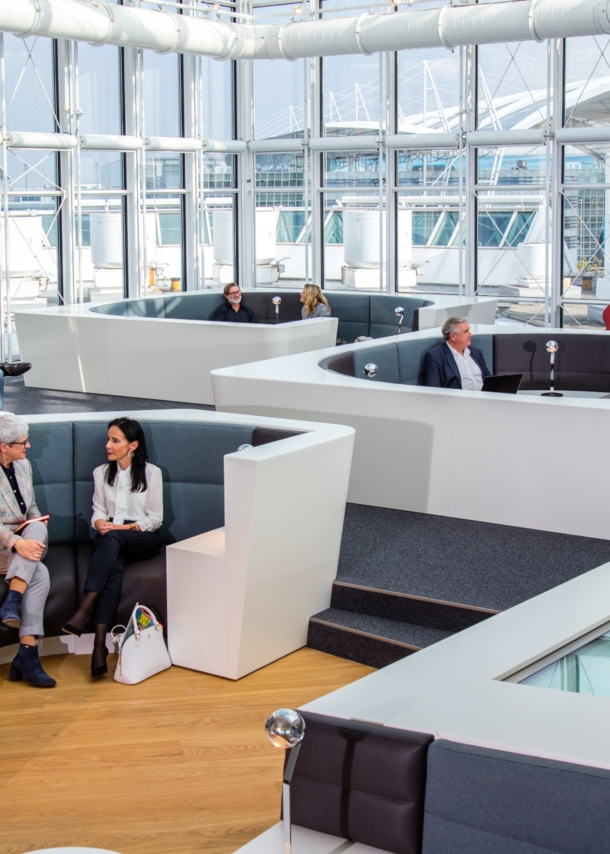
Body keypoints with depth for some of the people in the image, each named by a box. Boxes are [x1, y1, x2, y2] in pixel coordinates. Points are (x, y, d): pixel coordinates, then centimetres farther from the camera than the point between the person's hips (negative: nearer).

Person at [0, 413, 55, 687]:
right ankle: (27, 654, -33)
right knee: (40, 573, -31)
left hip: (24, 538, 6)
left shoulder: (24, 465, 11)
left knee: (38, 529, -30)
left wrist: (36, 533, -2)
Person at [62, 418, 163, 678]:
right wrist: (101, 524, -11)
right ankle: (100, 642, -51)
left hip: (143, 540, -2)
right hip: (110, 541, 2)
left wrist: (125, 527, -13)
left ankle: (85, 608, -48)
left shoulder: (151, 473, 4)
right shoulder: (101, 473, 15)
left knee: (112, 539, -38)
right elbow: (98, 512, 13)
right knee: (113, 567, -35)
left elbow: (155, 518, 2)